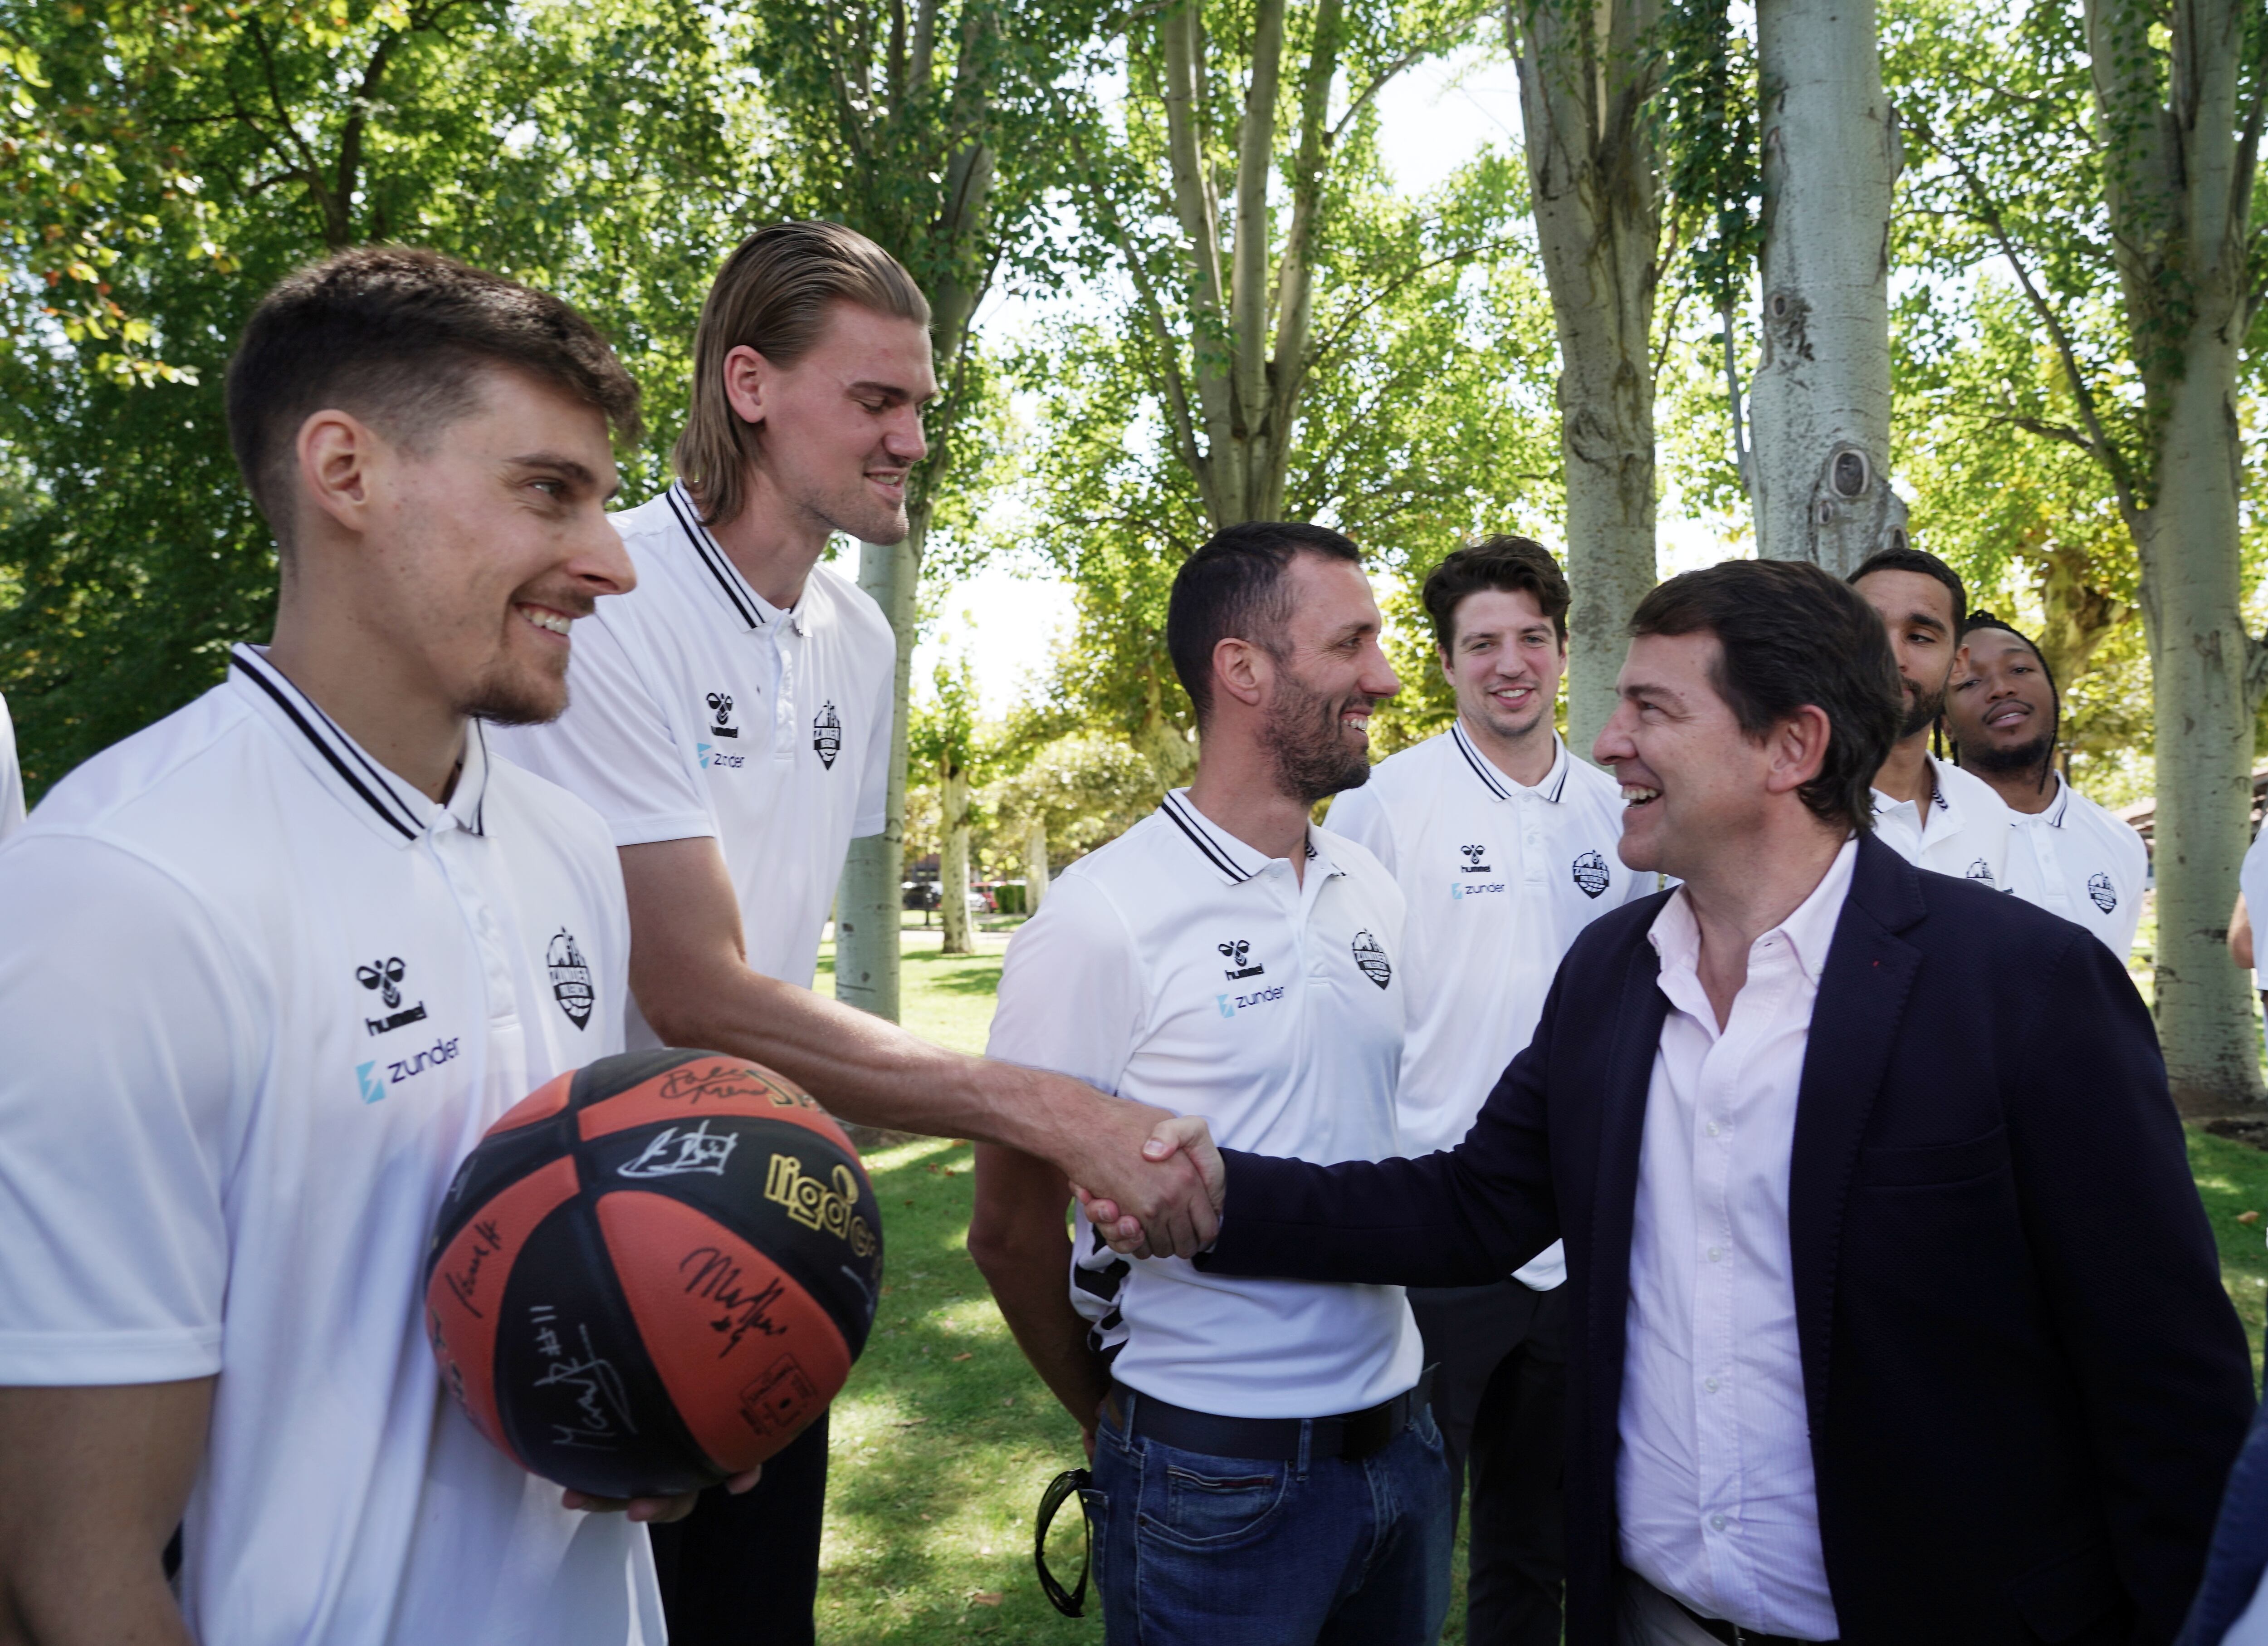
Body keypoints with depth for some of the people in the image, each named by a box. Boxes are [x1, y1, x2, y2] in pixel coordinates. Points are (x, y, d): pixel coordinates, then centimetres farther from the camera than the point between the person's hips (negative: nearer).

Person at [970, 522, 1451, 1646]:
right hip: (1215, 1474, -6)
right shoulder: (1100, 922, -16)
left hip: (1401, 1433, 6)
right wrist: (1117, 1425, 2)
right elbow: (1011, 1231, -10)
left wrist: (1385, 1415, 13)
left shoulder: (1374, 895, 3)